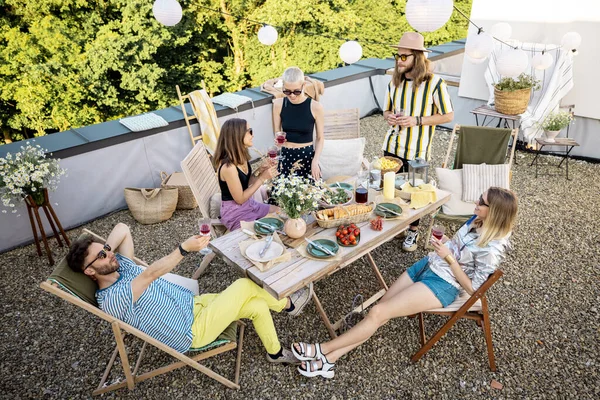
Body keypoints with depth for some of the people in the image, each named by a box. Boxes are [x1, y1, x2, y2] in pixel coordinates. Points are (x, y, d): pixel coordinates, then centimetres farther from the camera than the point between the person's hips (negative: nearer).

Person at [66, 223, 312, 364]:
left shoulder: (121, 266, 2)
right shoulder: (112, 300, -24)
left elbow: (122, 228, 3)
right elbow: (150, 274, -38)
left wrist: (105, 249, -14)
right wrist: (185, 249, -48)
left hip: (194, 304, 8)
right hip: (193, 330, -8)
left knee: (258, 306, 2)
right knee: (245, 285, -10)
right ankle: (288, 305, 16)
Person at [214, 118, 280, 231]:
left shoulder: (241, 156, -2)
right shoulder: (228, 166, -29)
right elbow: (240, 199, -22)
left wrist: (260, 171, -10)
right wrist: (262, 178, -21)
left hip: (250, 204, 8)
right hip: (235, 214, -8)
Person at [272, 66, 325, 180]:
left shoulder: (315, 107, -11)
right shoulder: (278, 104, -5)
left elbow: (320, 138, -2)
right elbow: (277, 133, 7)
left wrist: (315, 161, -12)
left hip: (307, 156, -2)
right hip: (286, 156, 2)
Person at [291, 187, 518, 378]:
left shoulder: (492, 250, -23)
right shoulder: (477, 221, 1)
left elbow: (472, 289, -18)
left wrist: (449, 258, -22)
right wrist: (444, 243, 0)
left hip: (442, 285, -8)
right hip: (428, 265, 8)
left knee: (378, 313, -15)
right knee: (380, 310, -3)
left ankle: (323, 349, -3)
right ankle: (329, 359, -3)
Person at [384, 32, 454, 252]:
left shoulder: (434, 83, -12)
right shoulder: (394, 82, 4)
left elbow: (448, 116, -7)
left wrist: (416, 120, -19)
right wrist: (389, 117, -9)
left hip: (417, 150, -4)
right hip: (392, 145, 5)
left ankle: (413, 231, 27)